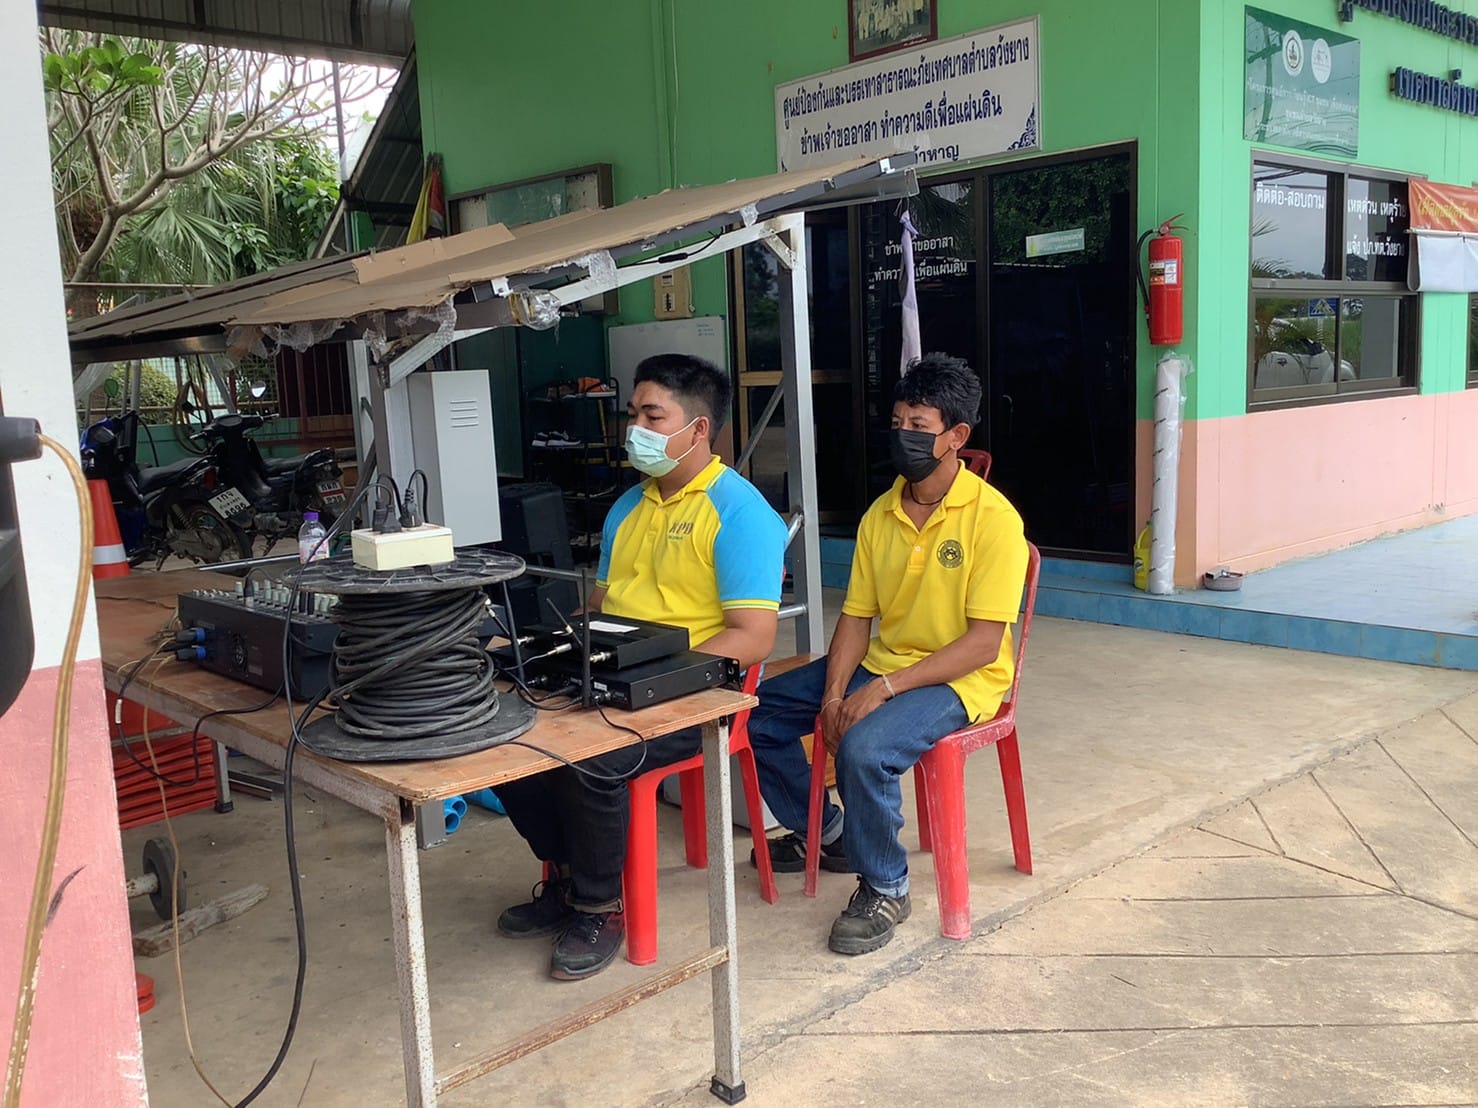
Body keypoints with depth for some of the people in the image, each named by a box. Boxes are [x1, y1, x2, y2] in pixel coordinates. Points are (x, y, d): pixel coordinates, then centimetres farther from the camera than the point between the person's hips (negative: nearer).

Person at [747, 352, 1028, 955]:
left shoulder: (992, 518, -16)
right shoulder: (880, 514, 4)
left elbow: (984, 643, -20)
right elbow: (856, 617, 5)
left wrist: (884, 688, -26)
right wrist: (833, 693, -12)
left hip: (958, 679, -7)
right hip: (878, 663, 7)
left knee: (863, 747, -34)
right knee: (756, 714, 1)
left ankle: (885, 888, -7)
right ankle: (826, 832, 24)